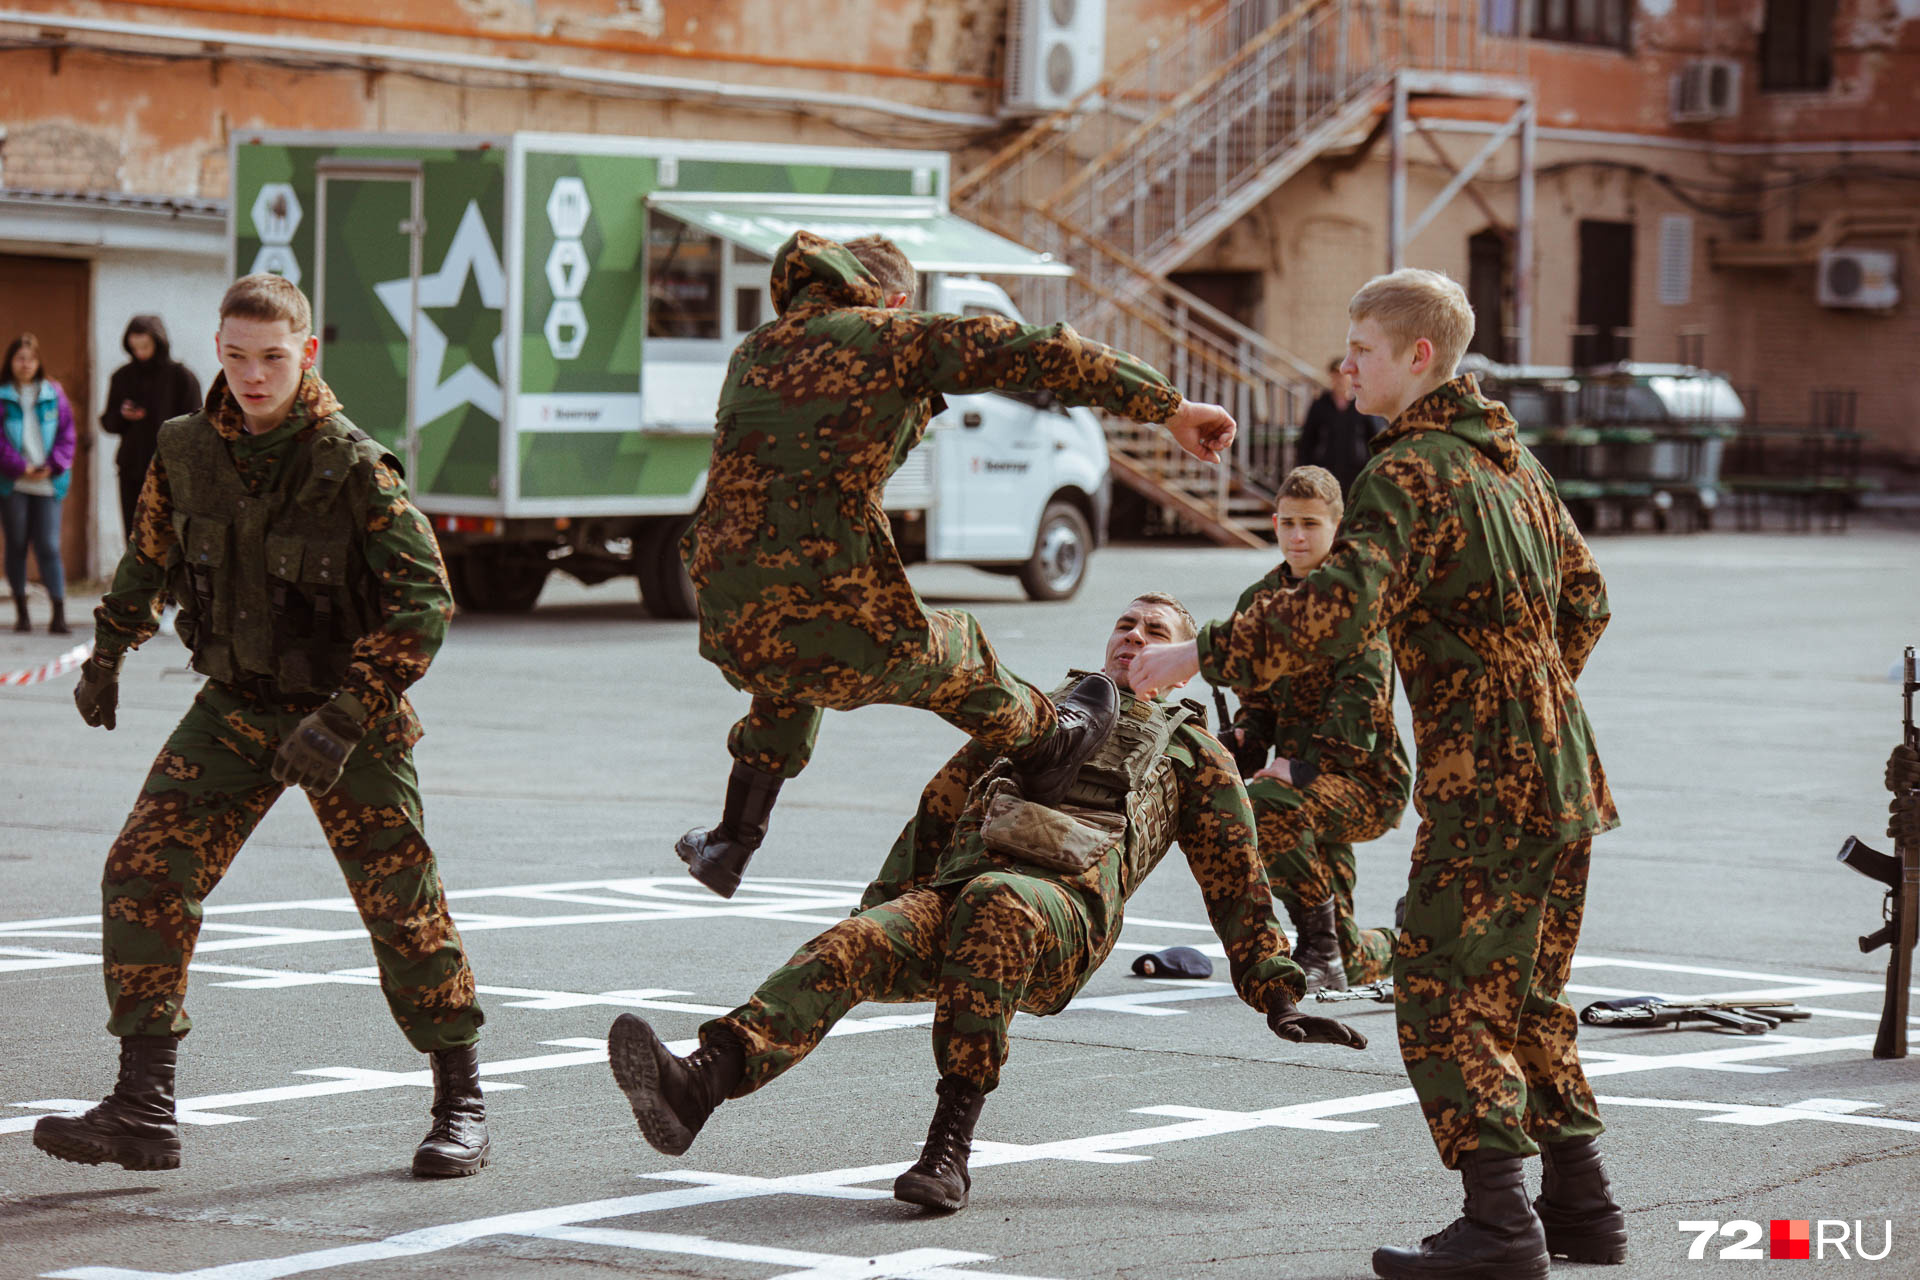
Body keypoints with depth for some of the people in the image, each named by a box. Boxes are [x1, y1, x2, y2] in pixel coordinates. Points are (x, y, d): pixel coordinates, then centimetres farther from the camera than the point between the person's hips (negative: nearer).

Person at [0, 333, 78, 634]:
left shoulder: (54, 393, 8)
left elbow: (67, 435, 8)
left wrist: (52, 467, -6)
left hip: (49, 482, 0)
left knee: (49, 547, -6)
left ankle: (59, 613, -9)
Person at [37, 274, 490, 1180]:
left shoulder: (355, 468, -19)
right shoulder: (186, 451, -4)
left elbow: (423, 601, -22)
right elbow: (150, 554, 17)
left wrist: (346, 717, -28)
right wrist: (107, 653, 25)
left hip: (350, 713, -4)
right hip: (235, 706, 4)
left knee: (403, 905, -2)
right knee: (144, 872, -8)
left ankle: (460, 1106, 18)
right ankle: (144, 1112, -5)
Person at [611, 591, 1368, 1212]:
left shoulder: (1194, 755, 30)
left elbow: (1236, 885, 26)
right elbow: (940, 807, 37)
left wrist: (1278, 998, 17)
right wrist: (878, 905, 28)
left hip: (1065, 910, -3)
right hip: (951, 896, 3)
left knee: (995, 905, -41)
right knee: (852, 948, -30)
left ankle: (950, 1144, -41)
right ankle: (694, 1088, -54)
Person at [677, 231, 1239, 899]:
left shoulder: (753, 352, 18)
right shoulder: (891, 338, 1)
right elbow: (1038, 353, -5)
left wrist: (916, 406, 36)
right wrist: (1172, 407, -2)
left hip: (731, 630, 5)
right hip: (838, 629, -5)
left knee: (789, 683, 41)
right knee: (952, 654, 27)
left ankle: (731, 843, 45)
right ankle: (1048, 746, 50)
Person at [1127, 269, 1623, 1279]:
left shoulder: (1410, 472, -14)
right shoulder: (1512, 458, 15)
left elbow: (1338, 609, -28)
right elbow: (1584, 601, 24)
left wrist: (1198, 656, -22)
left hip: (1484, 786, -9)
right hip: (1561, 774, 9)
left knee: (1442, 999, -6)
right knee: (1526, 999, 17)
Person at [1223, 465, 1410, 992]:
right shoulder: (1259, 601, 13)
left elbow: (1363, 692, -17)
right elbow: (1257, 700, 18)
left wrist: (1309, 765, -27)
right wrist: (1242, 739, -5)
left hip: (1366, 776, -6)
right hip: (1308, 780, 6)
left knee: (1265, 805, -38)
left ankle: (1318, 947, -25)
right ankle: (1391, 947, 40)